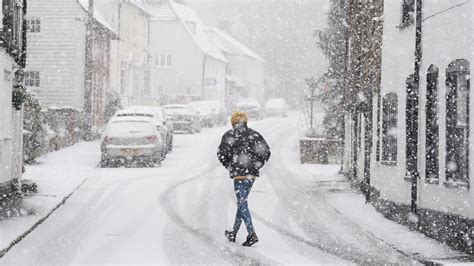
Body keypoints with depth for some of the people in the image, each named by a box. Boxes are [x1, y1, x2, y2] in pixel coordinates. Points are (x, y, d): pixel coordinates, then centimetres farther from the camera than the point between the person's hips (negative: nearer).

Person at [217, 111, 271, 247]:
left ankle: (252, 234, -17)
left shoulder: (229, 135, -1)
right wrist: (256, 165, 9)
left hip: (239, 174, -5)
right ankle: (233, 233, 26)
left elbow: (221, 153, -7)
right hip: (252, 174, 5)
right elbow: (266, 152, 4)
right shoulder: (254, 134, 9)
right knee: (241, 202, 16)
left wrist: (229, 166, 6)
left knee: (242, 203, -4)